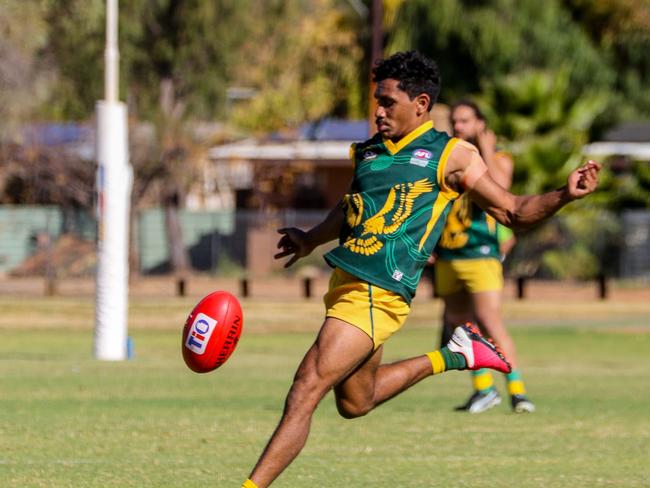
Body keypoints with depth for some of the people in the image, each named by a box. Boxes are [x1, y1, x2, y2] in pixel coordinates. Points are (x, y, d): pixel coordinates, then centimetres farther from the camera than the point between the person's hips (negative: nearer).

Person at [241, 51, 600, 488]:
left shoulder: (451, 156, -4)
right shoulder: (369, 152, 14)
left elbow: (513, 211, -1)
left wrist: (564, 195, -16)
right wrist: (311, 240, 33)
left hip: (376, 296, -8)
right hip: (345, 284, 8)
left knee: (304, 394, -14)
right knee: (355, 402, 23)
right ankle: (451, 357, 36)